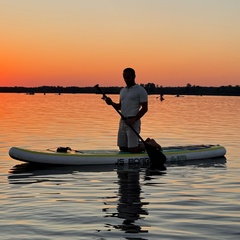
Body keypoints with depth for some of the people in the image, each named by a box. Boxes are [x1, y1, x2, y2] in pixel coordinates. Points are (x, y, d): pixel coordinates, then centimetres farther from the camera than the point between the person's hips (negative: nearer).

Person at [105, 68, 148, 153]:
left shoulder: (140, 90, -5)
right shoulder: (122, 90, 18)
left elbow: (144, 108, -10)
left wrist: (133, 120, -20)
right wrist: (111, 103, 2)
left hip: (133, 122, -7)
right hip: (122, 122, 7)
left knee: (133, 149, -11)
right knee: (122, 148, 7)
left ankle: (146, 146, 18)